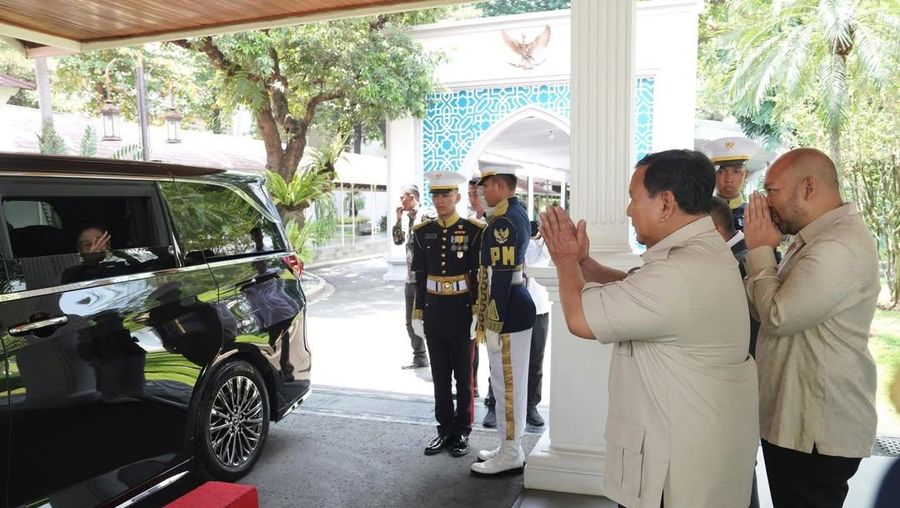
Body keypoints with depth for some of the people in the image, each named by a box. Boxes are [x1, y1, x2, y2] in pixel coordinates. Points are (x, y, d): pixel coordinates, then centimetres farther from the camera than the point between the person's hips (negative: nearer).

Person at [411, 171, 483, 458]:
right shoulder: (423, 232, 5)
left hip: (462, 311, -3)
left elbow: (480, 276, -6)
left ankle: (462, 431, 21)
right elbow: (420, 277, 7)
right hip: (434, 310, 4)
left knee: (464, 374, 8)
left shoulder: (474, 231, -6)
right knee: (440, 375, 11)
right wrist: (417, 313, 6)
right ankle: (445, 429, 25)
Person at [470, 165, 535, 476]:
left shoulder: (503, 221, -19)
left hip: (508, 313, -10)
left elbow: (501, 276, -22)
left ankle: (510, 455, 13)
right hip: (517, 308, 10)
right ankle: (510, 447, 29)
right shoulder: (518, 213, 12)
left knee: (507, 383, 0)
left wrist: (492, 325, -20)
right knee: (512, 382, 17)